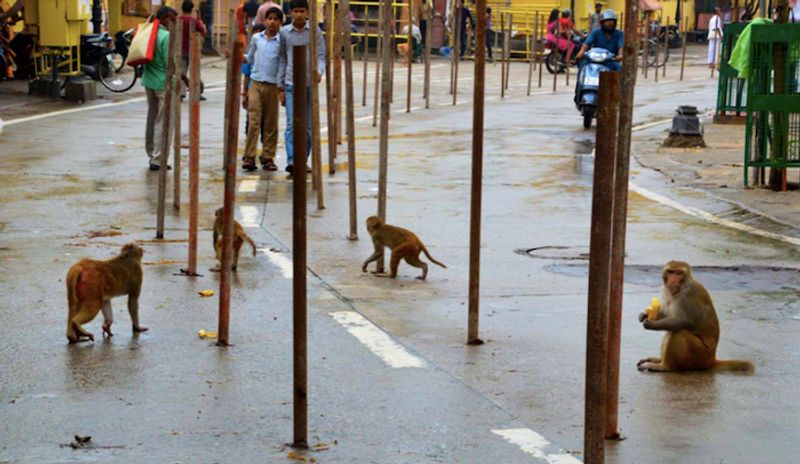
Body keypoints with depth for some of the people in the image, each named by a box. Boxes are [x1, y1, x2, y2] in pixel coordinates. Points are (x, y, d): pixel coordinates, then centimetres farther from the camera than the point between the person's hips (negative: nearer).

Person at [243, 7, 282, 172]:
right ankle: (249, 157, -7)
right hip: (256, 83, 0)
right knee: (253, 121, -7)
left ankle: (268, 158, 12)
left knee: (270, 124, 5)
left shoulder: (281, 41, 0)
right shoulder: (256, 38, 6)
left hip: (273, 85, 0)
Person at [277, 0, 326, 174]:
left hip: (310, 84, 1)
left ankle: (303, 161, 17)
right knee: (291, 125, -10)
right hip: (291, 85, -1)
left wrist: (319, 72, -22)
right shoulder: (284, 32, 3)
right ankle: (291, 161, -17)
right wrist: (280, 87, 6)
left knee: (308, 126, 8)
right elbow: (282, 60, 8)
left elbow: (321, 55, 0)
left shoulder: (315, 31, 1)